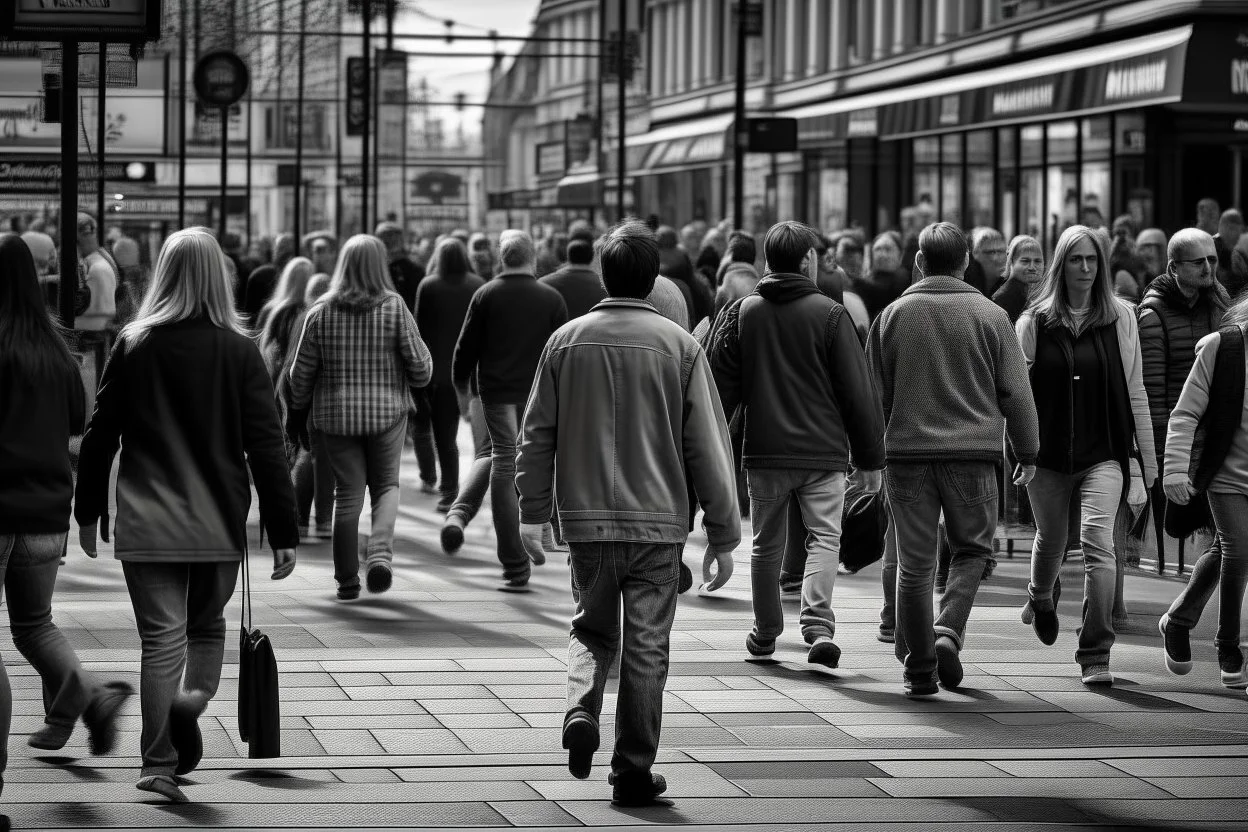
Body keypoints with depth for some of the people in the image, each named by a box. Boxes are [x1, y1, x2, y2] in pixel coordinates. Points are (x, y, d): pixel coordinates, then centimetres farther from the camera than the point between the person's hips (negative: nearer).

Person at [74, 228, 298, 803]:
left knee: (161, 638, 4)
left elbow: (99, 434, 4)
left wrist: (88, 511, 17)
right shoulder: (238, 351, -3)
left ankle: (159, 762, -1)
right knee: (207, 627, 19)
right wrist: (282, 532, 0)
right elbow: (265, 444, -4)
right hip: (219, 520, 0)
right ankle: (193, 698, -9)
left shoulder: (134, 347, -1)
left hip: (146, 523, 0)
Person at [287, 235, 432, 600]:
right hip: (387, 412, -1)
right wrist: (415, 383, 17)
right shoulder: (394, 307, -8)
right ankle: (380, 552, -11)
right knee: (386, 485, 13)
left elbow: (302, 371, 1)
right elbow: (419, 364, -6)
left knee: (348, 493, 8)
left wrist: (297, 413, 14)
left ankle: (347, 580, 12)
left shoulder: (321, 311, -4)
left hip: (336, 415, 1)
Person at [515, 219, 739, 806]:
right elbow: (707, 446, -3)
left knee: (593, 631, 19)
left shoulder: (566, 342, 1)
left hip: (587, 519, 2)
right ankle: (634, 771, 9)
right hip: (659, 521, -1)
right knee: (646, 649, 6)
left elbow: (536, 435, 5)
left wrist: (532, 512, 14)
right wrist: (723, 535, 2)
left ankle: (581, 710, -7)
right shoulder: (679, 346, -4)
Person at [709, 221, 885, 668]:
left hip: (764, 452, 3)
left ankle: (765, 632, 26)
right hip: (824, 451, -2)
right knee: (824, 538, 0)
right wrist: (870, 459, 4)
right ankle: (818, 627, -19)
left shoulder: (740, 313, 3)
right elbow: (858, 392, -3)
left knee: (766, 546, 15)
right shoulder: (831, 315, -5)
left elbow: (720, 387, 4)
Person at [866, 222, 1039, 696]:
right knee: (971, 550, 14)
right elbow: (1015, 391, 1)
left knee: (914, 564, 6)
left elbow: (875, 392, 7)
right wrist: (1027, 452, 11)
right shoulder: (990, 316, 0)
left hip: (907, 450, 1)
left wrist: (871, 451, 18)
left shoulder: (893, 316, 4)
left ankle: (919, 668, 9)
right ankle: (948, 633, -8)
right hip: (973, 451, -1)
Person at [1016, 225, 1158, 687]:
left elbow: (1134, 392, 4)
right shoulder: (1035, 322, -1)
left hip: (1103, 454, -1)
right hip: (1048, 454, 1)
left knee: (1098, 541, -18)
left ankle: (1096, 656, -12)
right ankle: (1040, 598, 55)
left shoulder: (1120, 317, 0)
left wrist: (1149, 458, 5)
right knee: (1050, 540, 18)